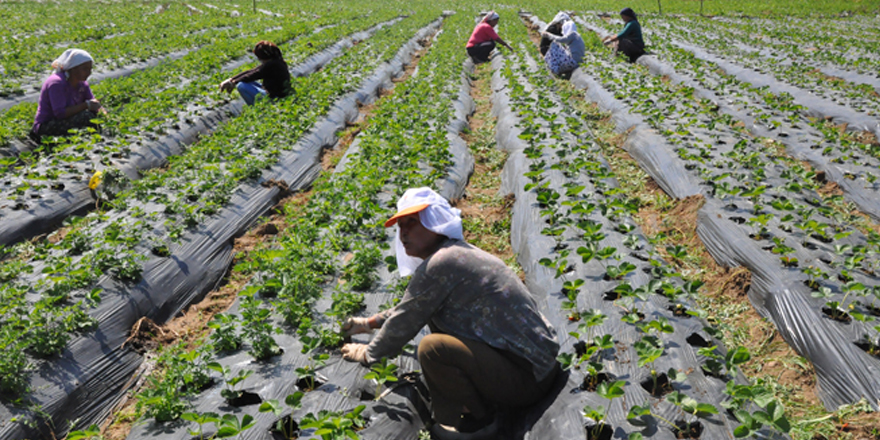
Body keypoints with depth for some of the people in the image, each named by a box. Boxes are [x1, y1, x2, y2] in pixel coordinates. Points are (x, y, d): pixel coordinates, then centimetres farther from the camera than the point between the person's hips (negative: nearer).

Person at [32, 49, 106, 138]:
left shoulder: (82, 83, 6)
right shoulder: (56, 83, -19)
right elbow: (60, 113, -29)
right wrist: (86, 105, -30)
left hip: (65, 122, 8)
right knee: (85, 116, -30)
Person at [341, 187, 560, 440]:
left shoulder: (439, 265, -19)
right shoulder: (459, 252, 11)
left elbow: (404, 324, -8)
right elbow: (409, 308, 27)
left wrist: (369, 353, 9)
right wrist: (371, 322, 32)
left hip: (526, 379, -10)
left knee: (432, 348, -26)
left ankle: (479, 419, 0)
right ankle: (450, 417, 15)